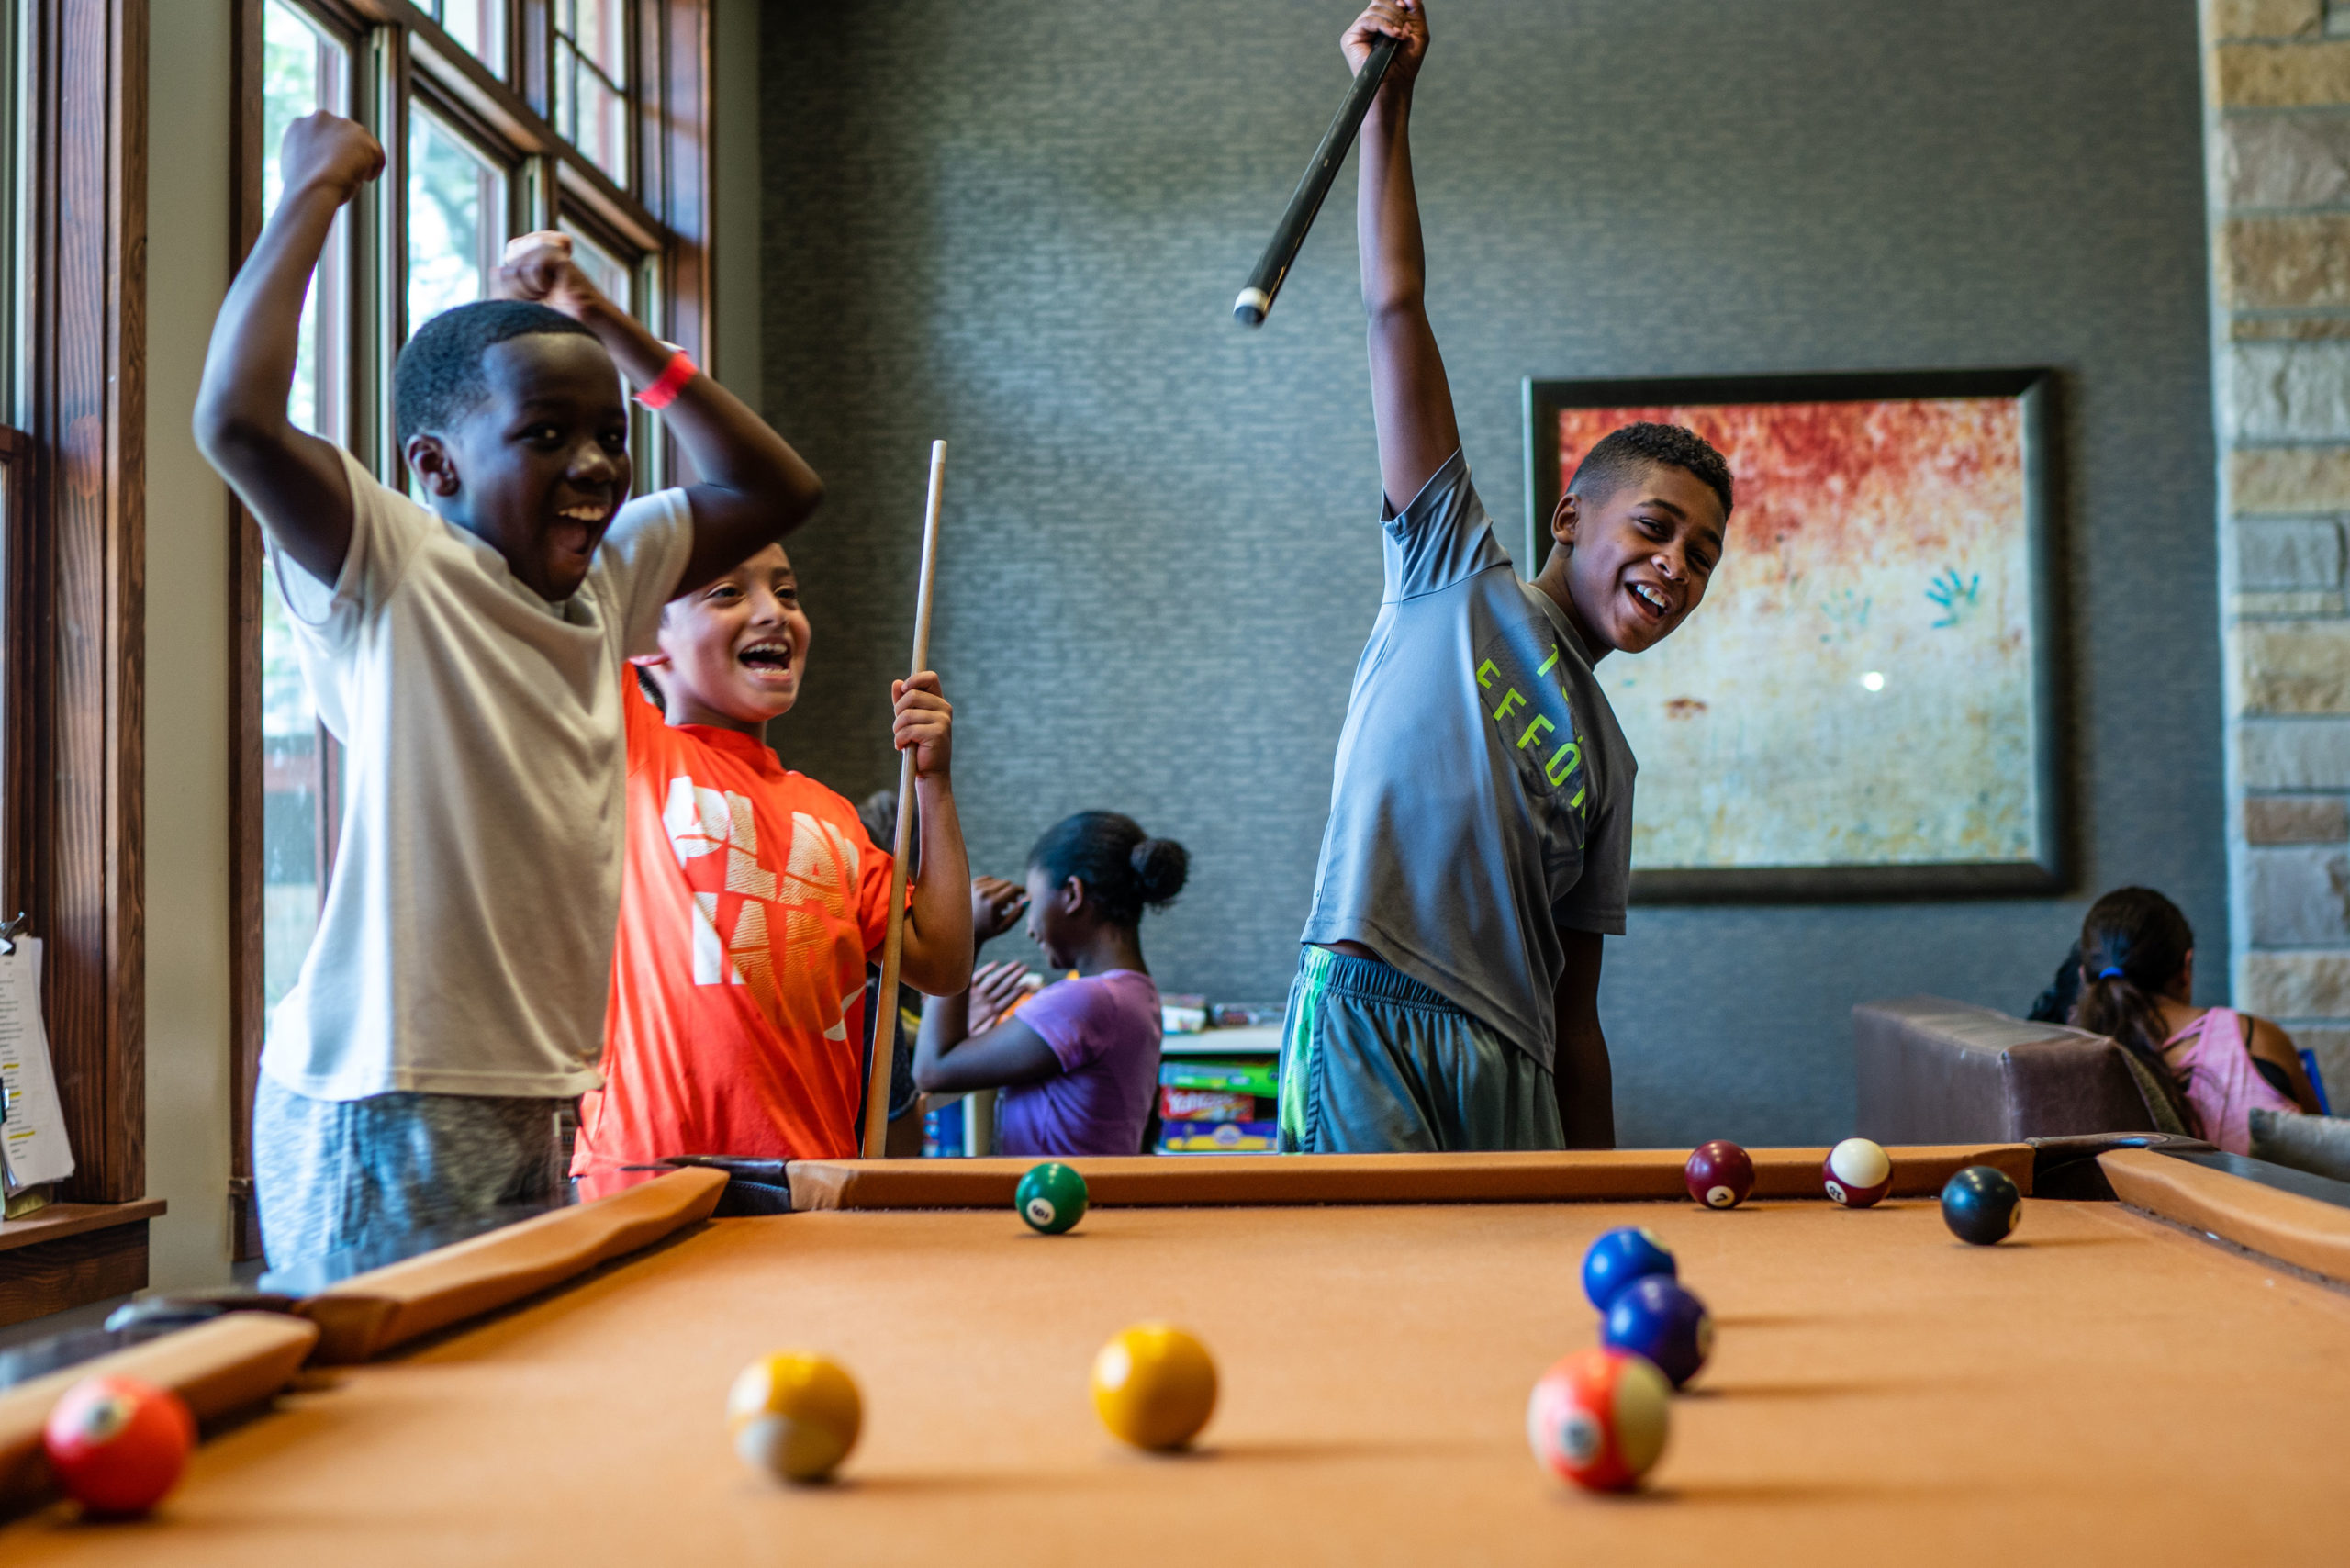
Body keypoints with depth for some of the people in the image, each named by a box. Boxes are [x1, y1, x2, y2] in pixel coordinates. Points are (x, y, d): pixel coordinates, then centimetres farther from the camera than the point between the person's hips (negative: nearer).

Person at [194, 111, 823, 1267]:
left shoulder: (605, 581, 12)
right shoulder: (393, 571, -9)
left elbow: (772, 487, 22)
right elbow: (236, 421, -26)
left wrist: (605, 326, 13)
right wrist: (313, 190, -13)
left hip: (531, 1102, 8)